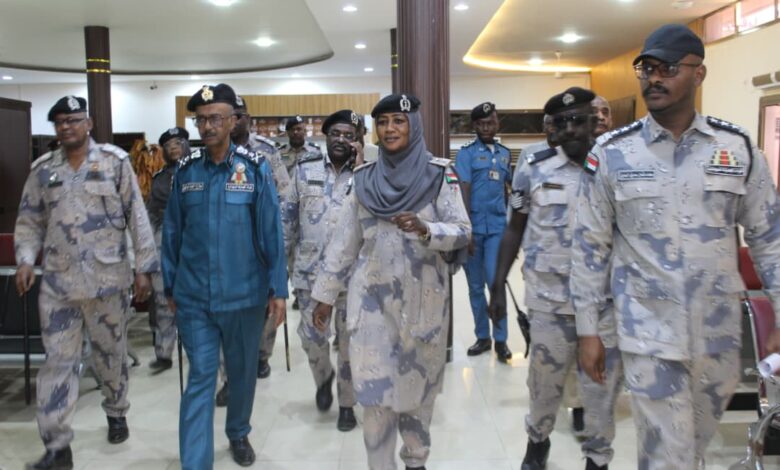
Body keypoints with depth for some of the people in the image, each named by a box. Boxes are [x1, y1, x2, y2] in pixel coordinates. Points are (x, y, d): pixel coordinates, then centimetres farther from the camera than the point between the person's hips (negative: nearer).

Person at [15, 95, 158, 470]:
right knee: (58, 360, 2)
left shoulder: (115, 162, -2)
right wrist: (25, 260, -5)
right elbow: (29, 222, 12)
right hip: (57, 283, 2)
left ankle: (116, 413, 36)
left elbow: (137, 217, -3)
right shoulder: (43, 170, 7)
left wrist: (143, 267, -5)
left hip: (108, 279, -2)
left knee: (111, 353, 13)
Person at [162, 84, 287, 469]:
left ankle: (238, 433, 41)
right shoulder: (185, 170, 1)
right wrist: (170, 287, 8)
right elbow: (172, 232, 7)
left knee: (242, 371, 17)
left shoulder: (255, 168, -5)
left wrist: (278, 288, -7)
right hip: (194, 296, 1)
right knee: (200, 377, 1)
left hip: (244, 293, 0)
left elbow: (271, 231, -6)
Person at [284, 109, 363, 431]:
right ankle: (323, 378, 38)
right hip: (310, 269, 1)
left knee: (350, 341, 7)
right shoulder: (305, 168, 5)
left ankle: (347, 404, 24)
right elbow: (291, 215, 9)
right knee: (311, 336, 6)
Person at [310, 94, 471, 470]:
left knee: (419, 383, 13)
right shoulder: (364, 178, 3)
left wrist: (425, 230, -26)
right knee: (374, 388, 0)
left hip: (423, 297, -1)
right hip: (372, 298, 1)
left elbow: (463, 231, -7)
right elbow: (344, 240, 7)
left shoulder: (439, 174, -4)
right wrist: (325, 293, 8)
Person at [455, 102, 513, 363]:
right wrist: (467, 229, -14)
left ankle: (500, 339, 5)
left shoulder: (504, 153, 11)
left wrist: (509, 218, 19)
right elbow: (464, 191, -8)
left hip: (497, 227, 2)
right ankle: (482, 336, 21)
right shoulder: (466, 153, -2)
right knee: (475, 286, 8)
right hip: (473, 227, -1)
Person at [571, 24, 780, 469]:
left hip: (720, 333, 3)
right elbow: (590, 245, -2)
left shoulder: (738, 147, 0)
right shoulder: (612, 153, -6)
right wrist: (588, 329, -1)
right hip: (649, 334, -3)